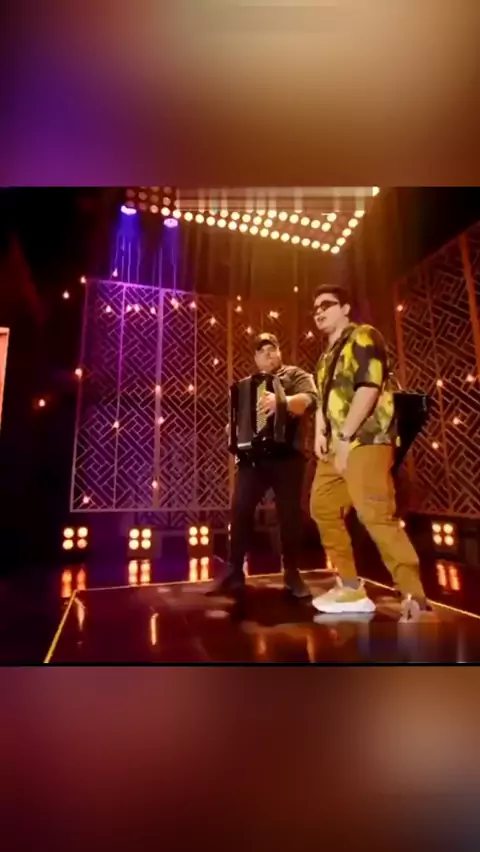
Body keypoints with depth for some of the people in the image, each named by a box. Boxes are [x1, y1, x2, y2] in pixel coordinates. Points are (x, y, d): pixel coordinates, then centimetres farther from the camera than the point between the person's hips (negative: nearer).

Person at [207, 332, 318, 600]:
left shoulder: (296, 375, 6)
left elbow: (310, 399, -15)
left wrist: (282, 401, -35)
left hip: (287, 455, -3)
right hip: (253, 456, 4)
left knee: (291, 514, 0)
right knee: (240, 509, -5)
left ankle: (292, 573, 15)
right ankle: (235, 571, 6)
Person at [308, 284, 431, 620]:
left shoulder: (363, 336, 1)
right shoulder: (328, 355, 25)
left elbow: (369, 387, -14)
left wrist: (345, 438, -18)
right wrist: (321, 434, 2)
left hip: (365, 439, -9)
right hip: (335, 444, 9)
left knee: (376, 515, -17)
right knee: (323, 508, 9)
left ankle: (416, 600, -8)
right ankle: (352, 589, 17)